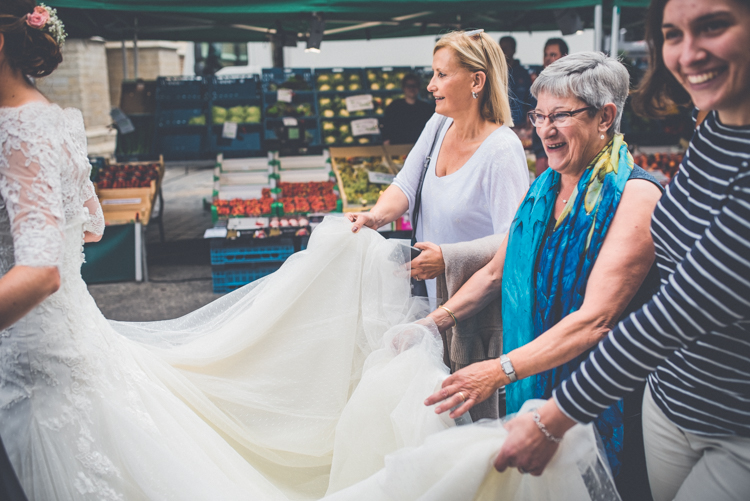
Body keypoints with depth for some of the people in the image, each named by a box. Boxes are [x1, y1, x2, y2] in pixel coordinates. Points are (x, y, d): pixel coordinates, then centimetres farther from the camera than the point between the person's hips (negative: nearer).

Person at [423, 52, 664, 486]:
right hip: (529, 386, 7)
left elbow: (596, 318, -26)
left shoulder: (635, 196, -18)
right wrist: (438, 320, -2)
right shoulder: (543, 188, 6)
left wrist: (501, 370, -33)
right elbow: (497, 272, 12)